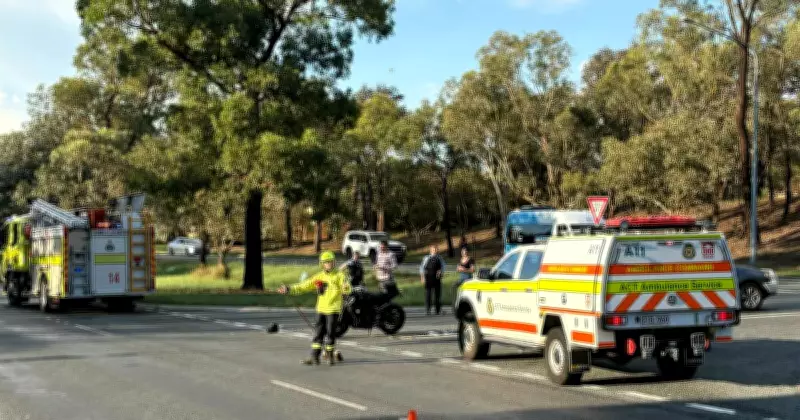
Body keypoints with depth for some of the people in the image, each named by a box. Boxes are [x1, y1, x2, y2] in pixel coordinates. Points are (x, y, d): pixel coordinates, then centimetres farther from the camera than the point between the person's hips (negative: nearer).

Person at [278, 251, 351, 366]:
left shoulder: (339, 275, -1)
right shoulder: (319, 277, 11)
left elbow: (346, 290, -13)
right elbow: (304, 286, 11)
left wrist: (346, 287, -37)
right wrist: (289, 289, 3)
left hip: (333, 309, -4)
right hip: (321, 309, 4)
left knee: (330, 333, -1)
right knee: (318, 333, 3)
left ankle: (330, 355, 12)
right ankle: (314, 357, 7)